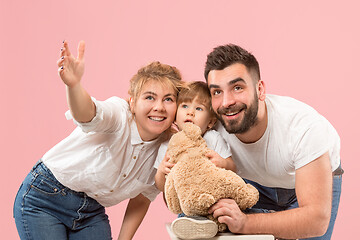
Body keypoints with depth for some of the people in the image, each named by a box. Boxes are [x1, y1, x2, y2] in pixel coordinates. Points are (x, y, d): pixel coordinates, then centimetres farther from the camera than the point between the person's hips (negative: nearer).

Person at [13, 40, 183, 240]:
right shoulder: (118, 114, -24)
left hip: (92, 212, 6)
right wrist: (73, 84, -69)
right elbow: (88, 114, -49)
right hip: (44, 198, -5)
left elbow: (141, 201, 7)